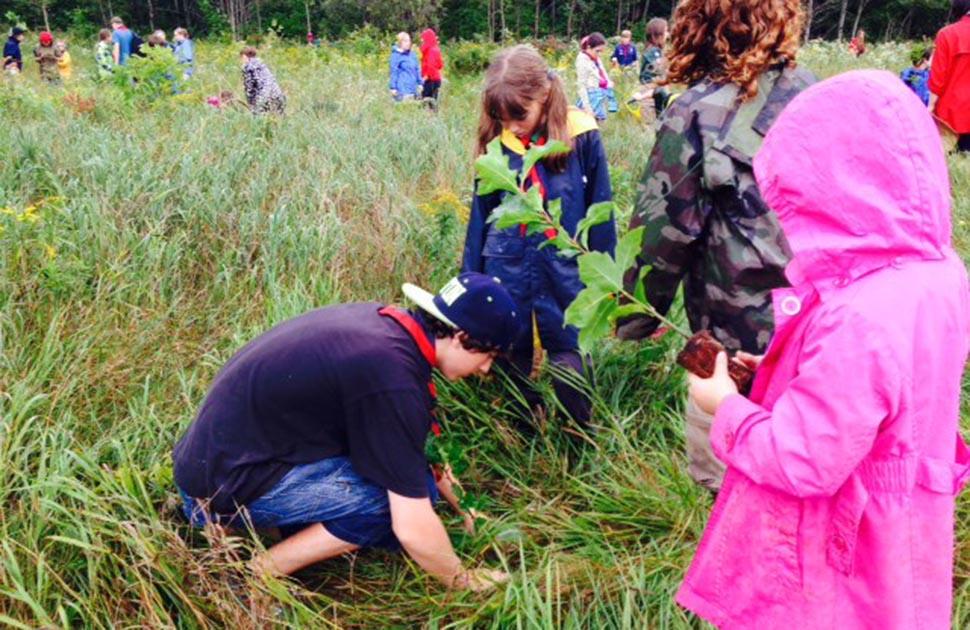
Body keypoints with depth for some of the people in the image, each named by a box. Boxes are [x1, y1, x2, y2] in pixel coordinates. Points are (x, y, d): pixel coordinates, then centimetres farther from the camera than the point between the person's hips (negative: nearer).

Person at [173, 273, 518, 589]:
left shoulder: (383, 319, 1)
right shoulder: (393, 379, -26)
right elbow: (413, 528, -22)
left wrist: (456, 500, 20)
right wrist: (462, 580, -4)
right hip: (226, 484, -9)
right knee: (409, 491, -15)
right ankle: (260, 574, -6)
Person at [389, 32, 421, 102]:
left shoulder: (412, 55, 13)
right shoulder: (396, 55, -7)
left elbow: (417, 70, 19)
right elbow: (393, 72, -8)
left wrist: (420, 83, 15)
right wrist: (393, 87, -11)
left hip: (413, 88, 7)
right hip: (402, 88, -7)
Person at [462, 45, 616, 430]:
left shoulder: (581, 136, -9)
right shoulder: (497, 143, -2)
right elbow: (481, 215, 7)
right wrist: (468, 282, 10)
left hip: (563, 271, -2)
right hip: (506, 272, 3)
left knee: (569, 363, 2)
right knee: (512, 360, 13)